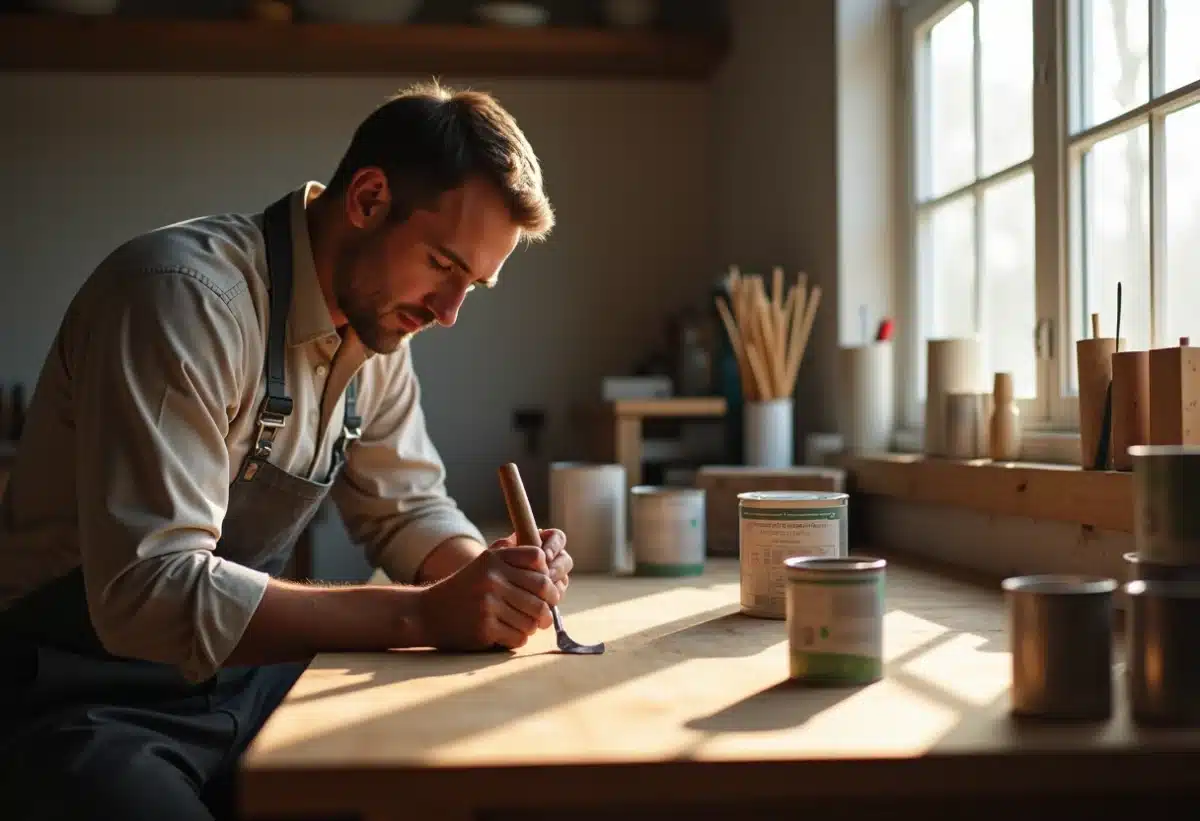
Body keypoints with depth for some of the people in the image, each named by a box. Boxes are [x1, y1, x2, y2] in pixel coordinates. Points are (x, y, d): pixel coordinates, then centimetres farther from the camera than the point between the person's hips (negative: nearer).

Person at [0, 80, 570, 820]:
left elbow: (407, 507, 13)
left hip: (244, 684, 8)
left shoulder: (376, 322, 2)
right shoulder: (187, 295, -23)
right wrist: (423, 615, -29)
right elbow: (151, 592, -29)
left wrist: (493, 575, -9)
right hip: (88, 705, -7)